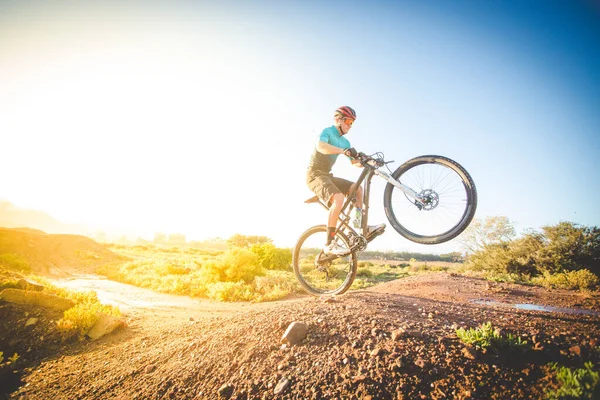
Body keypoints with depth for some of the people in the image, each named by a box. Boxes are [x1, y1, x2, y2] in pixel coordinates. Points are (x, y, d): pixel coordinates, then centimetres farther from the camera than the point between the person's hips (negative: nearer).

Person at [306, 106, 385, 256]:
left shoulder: (344, 142, 15)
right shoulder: (327, 131, -9)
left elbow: (355, 162, 13)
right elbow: (320, 146, -32)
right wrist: (344, 151, -45)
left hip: (327, 175, 9)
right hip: (315, 174, -9)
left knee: (357, 188, 1)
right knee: (338, 198, -30)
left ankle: (363, 227, 1)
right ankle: (329, 244, -27)